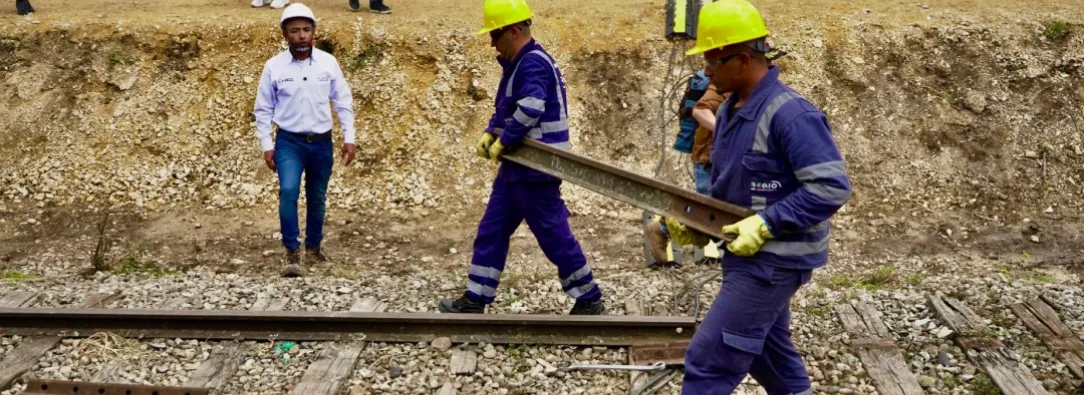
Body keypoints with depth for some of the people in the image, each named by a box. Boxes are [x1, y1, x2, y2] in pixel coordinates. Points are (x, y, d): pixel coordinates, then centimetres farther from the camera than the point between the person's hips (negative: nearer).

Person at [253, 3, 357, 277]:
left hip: (322, 142, 2)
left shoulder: (328, 62, -4)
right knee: (288, 191, -21)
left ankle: (313, 247, 33)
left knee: (317, 198, 13)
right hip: (289, 142, -2)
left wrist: (349, 138, 0)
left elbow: (343, 102, 4)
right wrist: (266, 146, -2)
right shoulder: (274, 66, -6)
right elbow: (263, 109, 1)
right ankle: (292, 252, -10)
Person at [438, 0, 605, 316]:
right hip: (517, 167, 10)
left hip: (535, 170, -10)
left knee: (553, 235, -1)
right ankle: (475, 301, 19)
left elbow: (529, 111, -31)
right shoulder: (519, 64, 14)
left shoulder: (533, 64, -18)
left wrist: (502, 143, -18)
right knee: (491, 232, 12)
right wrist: (489, 134, 3)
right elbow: (505, 109, 21)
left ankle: (590, 301, 12)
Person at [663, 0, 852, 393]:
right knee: (768, 353, 22)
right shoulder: (730, 110, 8)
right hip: (748, 254, 10)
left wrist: (765, 225, -25)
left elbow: (831, 187, -24)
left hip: (773, 260, -10)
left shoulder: (791, 114, -21)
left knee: (708, 361, -7)